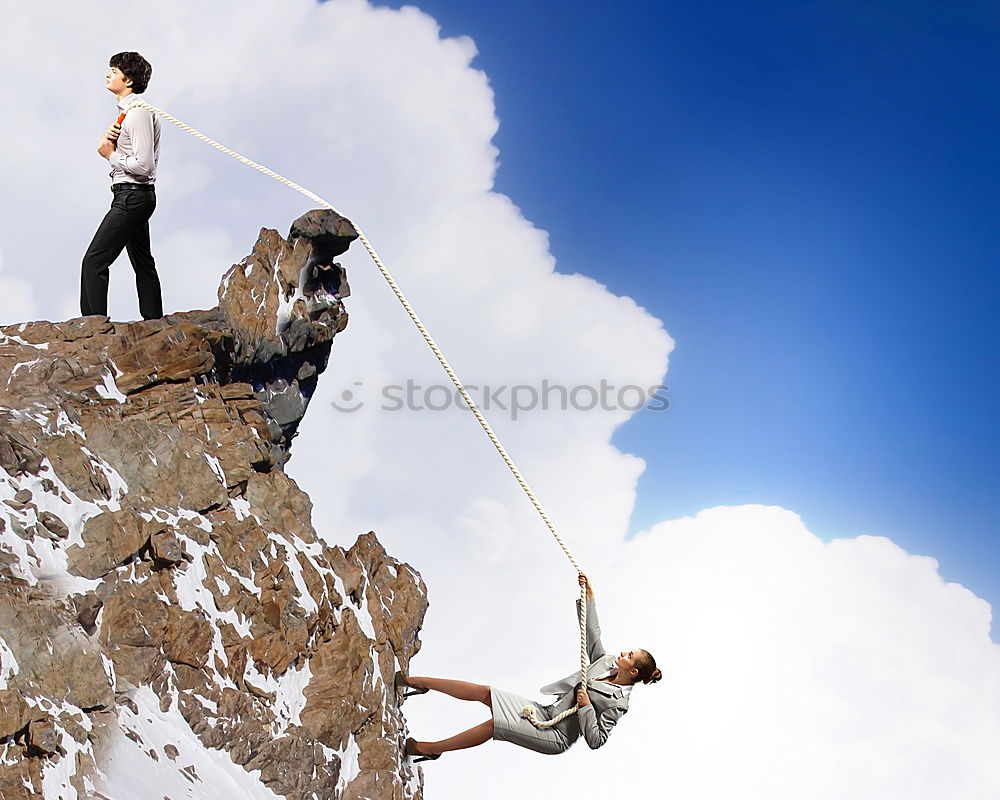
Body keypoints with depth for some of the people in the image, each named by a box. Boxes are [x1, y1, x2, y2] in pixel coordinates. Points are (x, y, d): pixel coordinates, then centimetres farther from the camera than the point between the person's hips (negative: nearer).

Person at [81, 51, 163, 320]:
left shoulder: (138, 113, -17)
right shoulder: (125, 110, 15)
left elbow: (143, 165, -24)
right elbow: (108, 148, 21)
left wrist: (111, 155, -11)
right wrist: (109, 138, 0)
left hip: (132, 196, -11)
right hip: (137, 197, 11)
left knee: (94, 261, -13)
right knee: (143, 264, 15)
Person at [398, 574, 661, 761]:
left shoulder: (618, 702, -15)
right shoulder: (607, 662, 5)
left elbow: (596, 740, -20)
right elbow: (592, 633, 14)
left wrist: (587, 707, -24)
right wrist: (589, 598, 9)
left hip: (555, 737, -8)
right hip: (546, 713, 8)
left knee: (493, 724, -25)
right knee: (484, 692, -4)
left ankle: (430, 749, -12)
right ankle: (416, 683, 1)